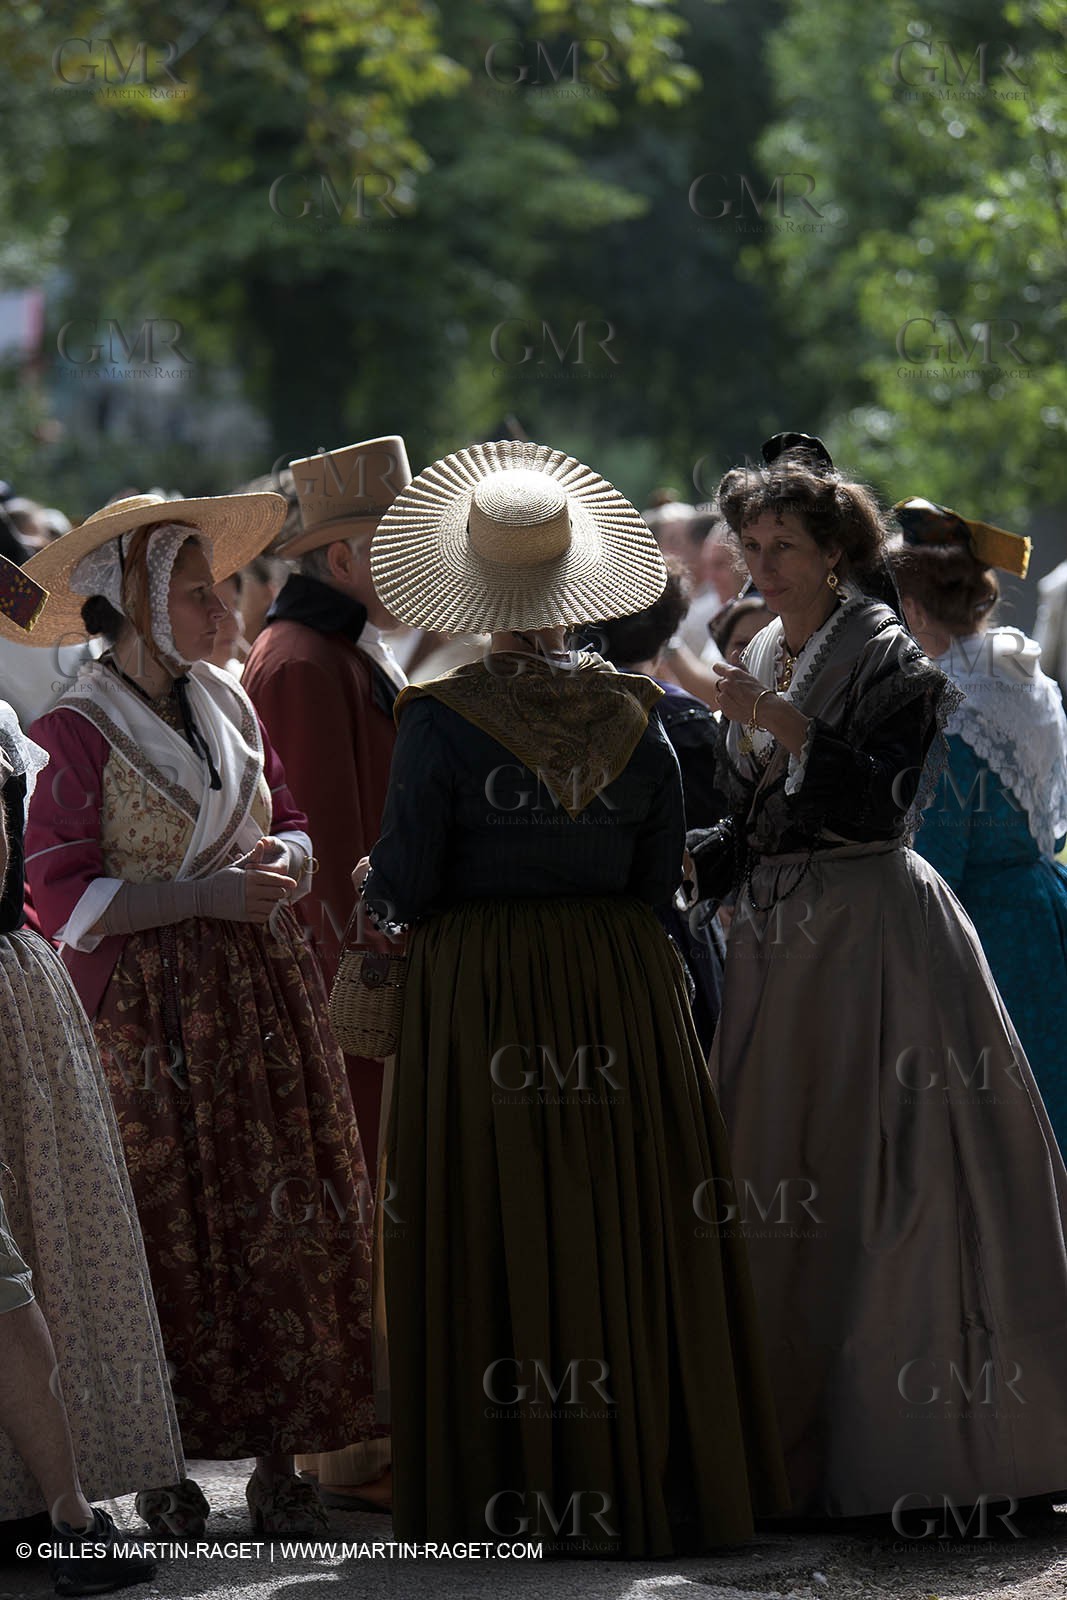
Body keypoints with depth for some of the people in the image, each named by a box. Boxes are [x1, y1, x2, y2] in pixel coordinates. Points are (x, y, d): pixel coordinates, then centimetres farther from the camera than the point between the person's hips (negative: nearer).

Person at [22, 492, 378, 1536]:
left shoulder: (229, 707, 11)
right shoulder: (74, 734, -9)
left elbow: (292, 826, 21)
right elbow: (65, 900, -13)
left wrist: (279, 859, -2)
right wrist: (204, 893, -17)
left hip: (261, 998, 6)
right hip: (144, 1011, -6)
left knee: (286, 1225, 1)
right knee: (165, 1241, -5)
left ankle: (278, 1460, 7)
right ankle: (162, 1471, 5)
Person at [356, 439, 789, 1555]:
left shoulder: (442, 718, -10)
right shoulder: (633, 714, 1)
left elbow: (404, 890, -8)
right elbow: (659, 878, 7)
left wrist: (373, 886, 14)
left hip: (479, 996, -3)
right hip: (620, 989, 3)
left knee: (496, 1238, 1)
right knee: (630, 1227, 8)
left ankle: (506, 1487, 2)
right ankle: (649, 1474, 10)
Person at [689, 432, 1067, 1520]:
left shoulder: (885, 657, -7)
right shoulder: (765, 659, 15)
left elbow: (883, 801, -18)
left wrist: (784, 725, -22)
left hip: (873, 935, -7)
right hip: (780, 934, 8)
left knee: (880, 1180, -8)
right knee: (780, 1181, 5)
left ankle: (899, 1446, -3)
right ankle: (803, 1438, 10)